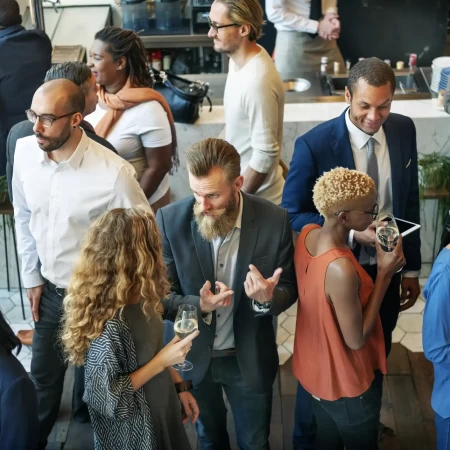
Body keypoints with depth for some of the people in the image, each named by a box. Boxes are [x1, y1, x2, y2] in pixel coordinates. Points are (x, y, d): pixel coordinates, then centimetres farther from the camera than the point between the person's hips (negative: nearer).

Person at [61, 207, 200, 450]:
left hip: (161, 408, 7)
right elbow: (106, 397, -26)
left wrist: (180, 386, 6)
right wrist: (162, 362, -24)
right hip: (132, 430, -7)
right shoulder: (108, 322, -33)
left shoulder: (139, 299, -8)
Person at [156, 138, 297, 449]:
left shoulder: (274, 220, -19)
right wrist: (198, 306, -32)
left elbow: (289, 288, -8)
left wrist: (268, 298, -32)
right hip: (194, 356, 1)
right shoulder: (170, 220, -19)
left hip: (250, 358, 0)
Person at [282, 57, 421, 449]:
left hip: (387, 272, 5)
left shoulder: (404, 130, -6)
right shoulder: (314, 145, -22)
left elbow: (410, 202, 4)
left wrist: (412, 268, 7)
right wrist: (352, 233, -26)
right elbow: (292, 215, -15)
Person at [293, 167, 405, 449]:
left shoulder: (308, 234, -12)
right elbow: (356, 340, -26)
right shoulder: (341, 270, -39)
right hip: (347, 384, -7)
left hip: (317, 371, 7)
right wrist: (385, 273, -26)